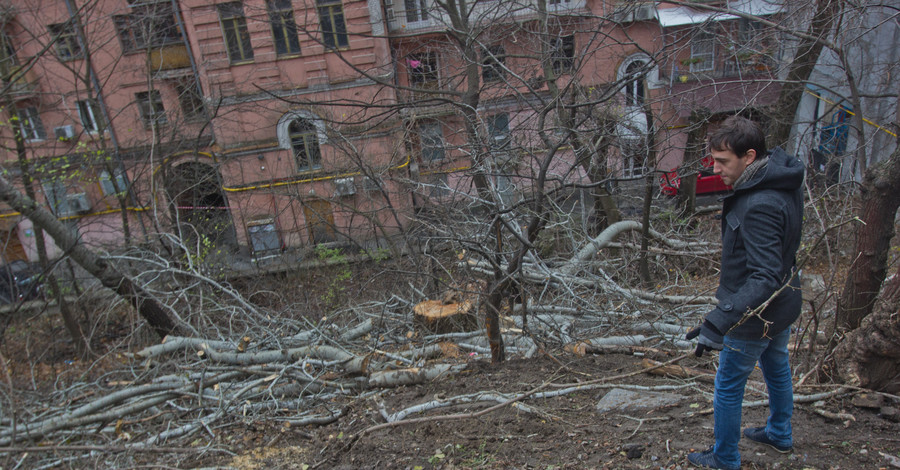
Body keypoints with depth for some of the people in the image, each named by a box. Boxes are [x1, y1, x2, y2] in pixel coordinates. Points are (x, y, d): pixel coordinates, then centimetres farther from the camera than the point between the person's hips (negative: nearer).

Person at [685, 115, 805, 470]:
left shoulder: (759, 206, -34)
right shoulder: (785, 180, -4)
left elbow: (765, 278, -38)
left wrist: (720, 321, -42)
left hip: (755, 316, -10)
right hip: (784, 306, 10)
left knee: (728, 389, 9)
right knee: (777, 369, 29)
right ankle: (780, 435, 53)